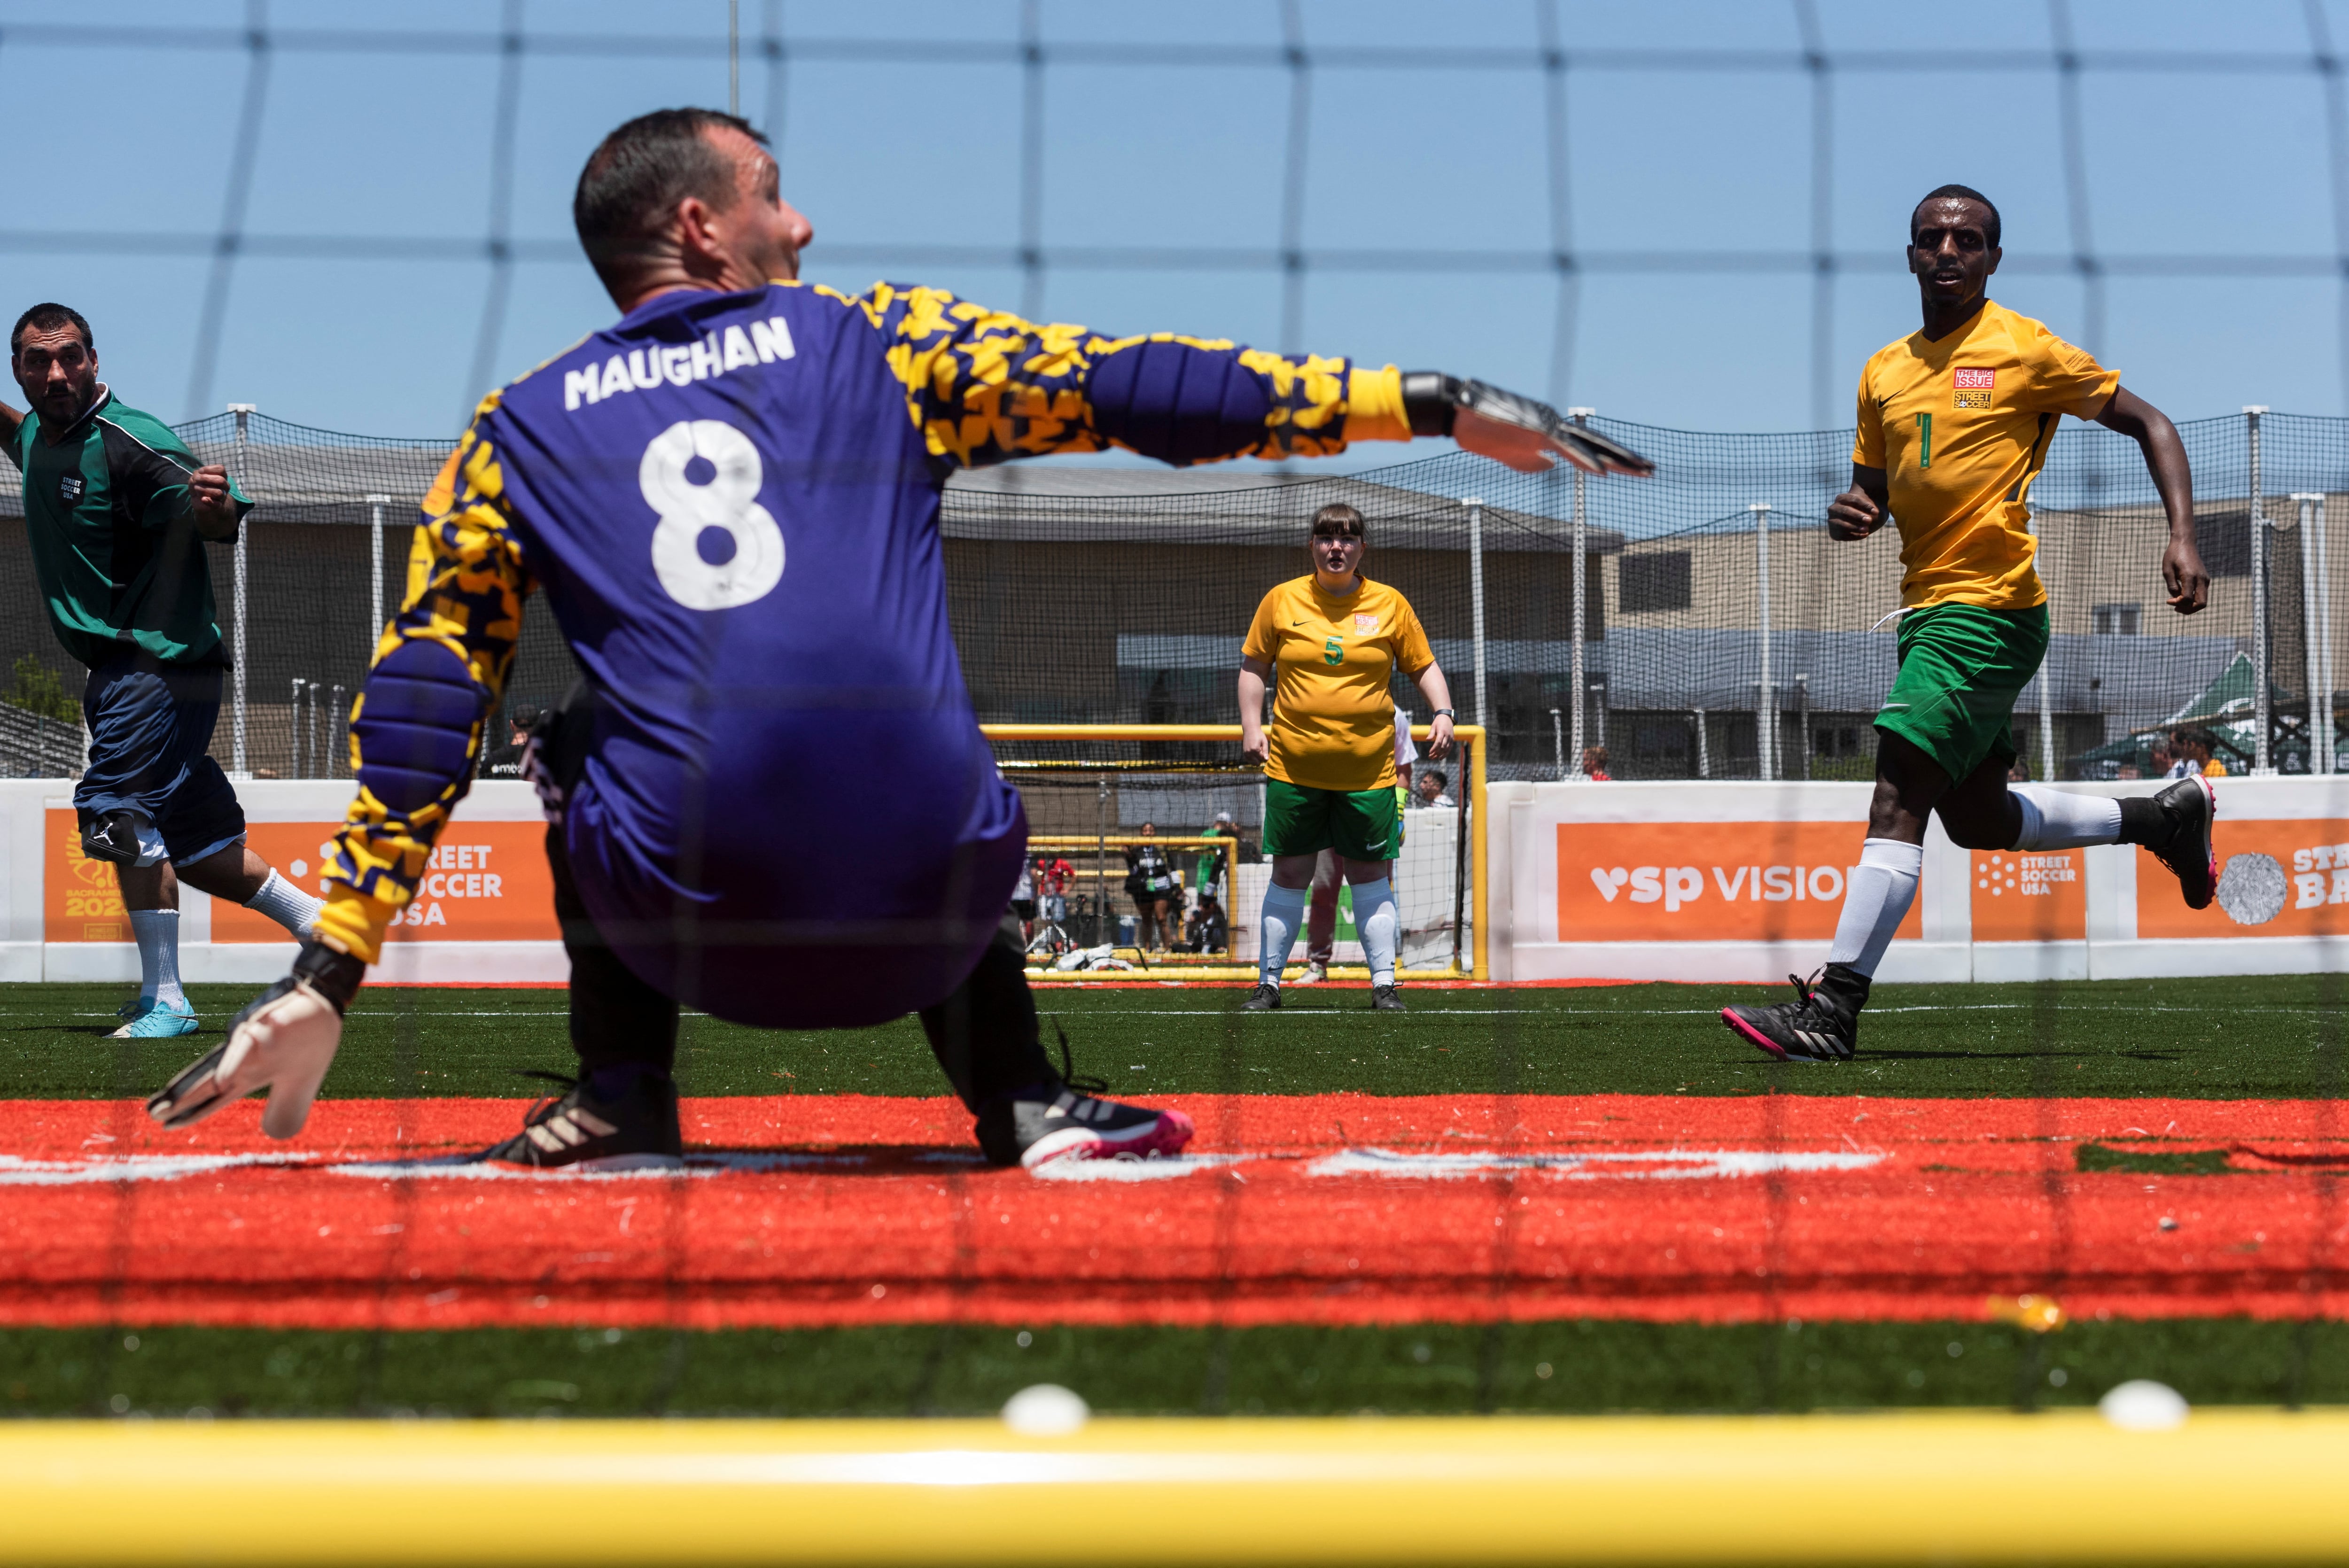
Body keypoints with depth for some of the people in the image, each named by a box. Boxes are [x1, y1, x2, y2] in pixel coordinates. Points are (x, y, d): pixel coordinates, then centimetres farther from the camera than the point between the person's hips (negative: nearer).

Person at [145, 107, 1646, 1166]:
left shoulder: (519, 435, 15)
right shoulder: (881, 342, 13)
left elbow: (419, 712, 11)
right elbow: (1147, 387, 7)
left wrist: (328, 980, 11)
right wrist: (1435, 403, 9)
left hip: (688, 928, 0)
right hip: (924, 918, 0)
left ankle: (620, 1099, 21)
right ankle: (1022, 1106, 21)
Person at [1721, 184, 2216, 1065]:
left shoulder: (2024, 349, -4)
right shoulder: (1884, 372, 14)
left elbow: (2147, 422, 0)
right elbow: (1874, 489, 24)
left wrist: (2182, 537, -12)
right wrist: (1850, 515, -1)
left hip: (1989, 606, -8)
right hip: (1928, 608, 8)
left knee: (1898, 800, -16)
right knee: (1978, 819, 17)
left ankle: (1833, 1009, -17)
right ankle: (2165, 816, 36)